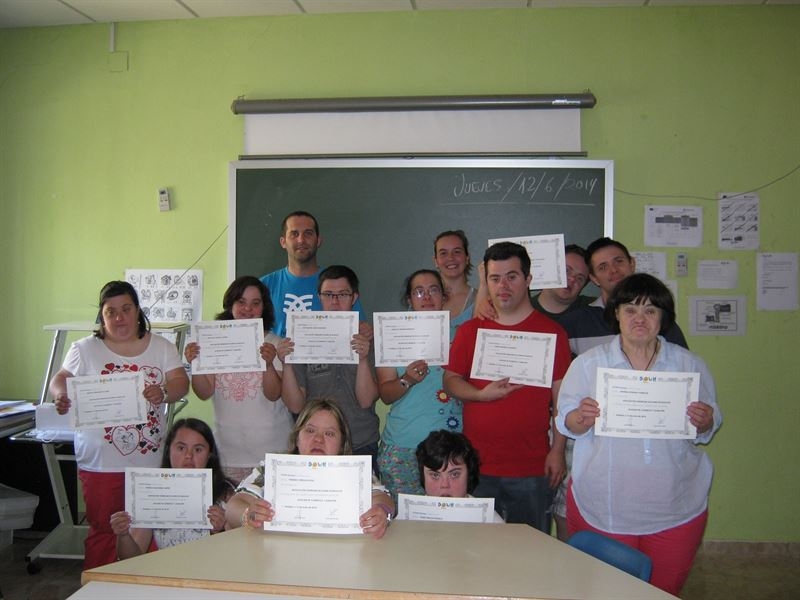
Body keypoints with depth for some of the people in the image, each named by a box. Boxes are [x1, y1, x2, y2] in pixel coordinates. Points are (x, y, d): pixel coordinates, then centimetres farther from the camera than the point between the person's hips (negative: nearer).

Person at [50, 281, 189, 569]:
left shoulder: (162, 347, 6)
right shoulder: (85, 350, 4)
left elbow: (181, 382, -2)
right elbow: (61, 379, 4)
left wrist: (164, 392, -24)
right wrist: (61, 396, -19)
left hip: (151, 460, 1)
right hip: (101, 464, -1)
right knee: (102, 532, 6)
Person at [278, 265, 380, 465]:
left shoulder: (368, 338, 0)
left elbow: (366, 401, -9)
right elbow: (296, 406, -3)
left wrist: (363, 359, -23)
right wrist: (286, 365, -17)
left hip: (363, 446, 0)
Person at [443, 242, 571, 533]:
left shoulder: (551, 331, 1)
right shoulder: (469, 331, 8)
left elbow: (561, 396, 0)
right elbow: (450, 381, 9)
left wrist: (557, 450, -5)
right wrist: (482, 394, -10)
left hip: (531, 468, -2)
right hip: (476, 466, 2)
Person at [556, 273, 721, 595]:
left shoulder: (690, 365, 2)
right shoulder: (588, 364, -1)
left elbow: (706, 431, 7)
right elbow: (567, 425, -1)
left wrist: (705, 422, -15)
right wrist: (582, 418, -23)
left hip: (675, 511, 1)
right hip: (602, 511, -1)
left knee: (665, 591, 14)